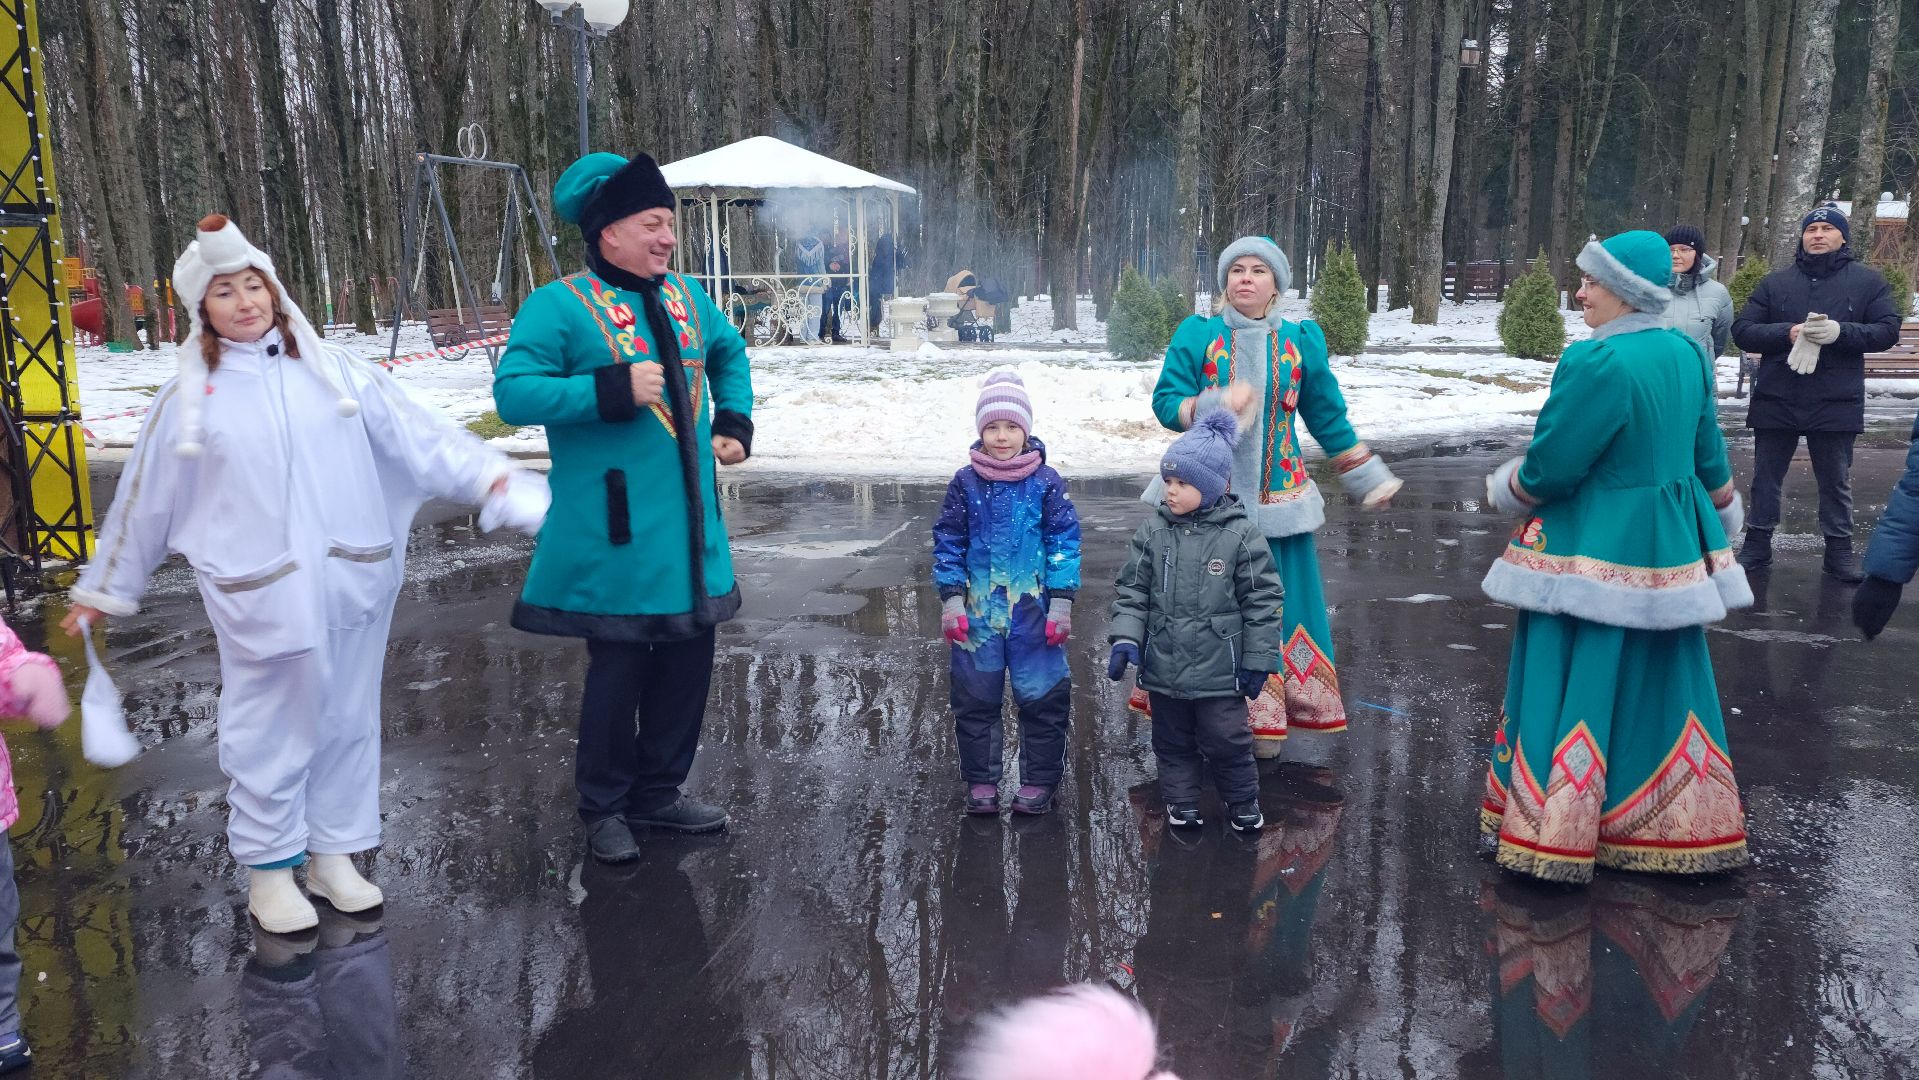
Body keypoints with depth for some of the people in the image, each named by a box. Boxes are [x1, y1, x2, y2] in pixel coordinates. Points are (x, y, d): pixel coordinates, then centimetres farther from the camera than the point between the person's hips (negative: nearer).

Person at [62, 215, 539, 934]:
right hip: (259, 598, -2)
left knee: (347, 722, 11)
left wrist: (491, 476, -6)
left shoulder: (333, 372, 5)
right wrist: (103, 590, 17)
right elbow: (141, 500, 11)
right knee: (270, 734, 4)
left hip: (350, 585, 2)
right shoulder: (187, 400, 3)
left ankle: (334, 857, 27)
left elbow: (418, 435, 3)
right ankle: (268, 871, 21)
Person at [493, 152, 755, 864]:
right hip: (616, 530, -7)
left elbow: (729, 353, 30)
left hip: (690, 522, 7)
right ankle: (603, 807, 23)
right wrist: (612, 391, -26)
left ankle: (657, 792, 32)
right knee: (619, 667, 2)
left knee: (688, 658, 13)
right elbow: (513, 392, -18)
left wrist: (736, 421, 16)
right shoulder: (560, 305, -9)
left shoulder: (685, 297, 11)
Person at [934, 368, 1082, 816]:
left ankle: (1039, 781, 19)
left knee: (1042, 696, 4)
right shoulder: (965, 483, 1)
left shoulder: (1046, 482, -3)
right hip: (979, 610, 1)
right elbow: (948, 543, 4)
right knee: (975, 697, 8)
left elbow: (1064, 541, -2)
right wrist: (951, 600, -2)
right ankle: (980, 781, 21)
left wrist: (1062, 602, -6)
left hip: (1034, 610, -1)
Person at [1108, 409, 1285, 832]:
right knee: (1172, 739, 15)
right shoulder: (1153, 531, -2)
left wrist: (1258, 660, -5)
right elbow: (1132, 590, 2)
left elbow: (1262, 600, -6)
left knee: (1226, 739, 6)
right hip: (1164, 666, 3)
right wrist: (1125, 639, -11)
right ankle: (1181, 800, 33)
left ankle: (1242, 801, 28)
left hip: (1219, 668, -3)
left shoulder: (1240, 534, -10)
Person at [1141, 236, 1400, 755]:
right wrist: (1216, 406, -23)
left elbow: (1327, 416, 15)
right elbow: (1165, 401, -4)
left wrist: (1367, 476, 19)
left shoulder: (1302, 342, 6)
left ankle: (1265, 716, 14)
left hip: (1275, 494, 2)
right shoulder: (1196, 336, 0)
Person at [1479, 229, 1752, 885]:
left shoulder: (1599, 363, -21)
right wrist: (1722, 519, 28)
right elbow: (1710, 456, 13)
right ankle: (1671, 831, 28)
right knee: (1656, 682, 16)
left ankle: (1552, 835, 7)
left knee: (1575, 684, 0)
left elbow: (1549, 467, -18)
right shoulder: (1686, 355, 5)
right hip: (1667, 549, 8)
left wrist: (1502, 492, 2)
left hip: (1593, 552, -8)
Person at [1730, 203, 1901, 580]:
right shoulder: (1776, 282, 6)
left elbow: (1888, 330, -3)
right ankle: (1757, 545, 21)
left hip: (1836, 403, -1)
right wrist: (1787, 333, -17)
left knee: (1835, 481, 9)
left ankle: (1839, 550, 21)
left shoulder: (1867, 281, 4)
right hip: (1776, 401, 1)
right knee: (1766, 478, 9)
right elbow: (1741, 330, 1)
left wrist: (1841, 332, -20)